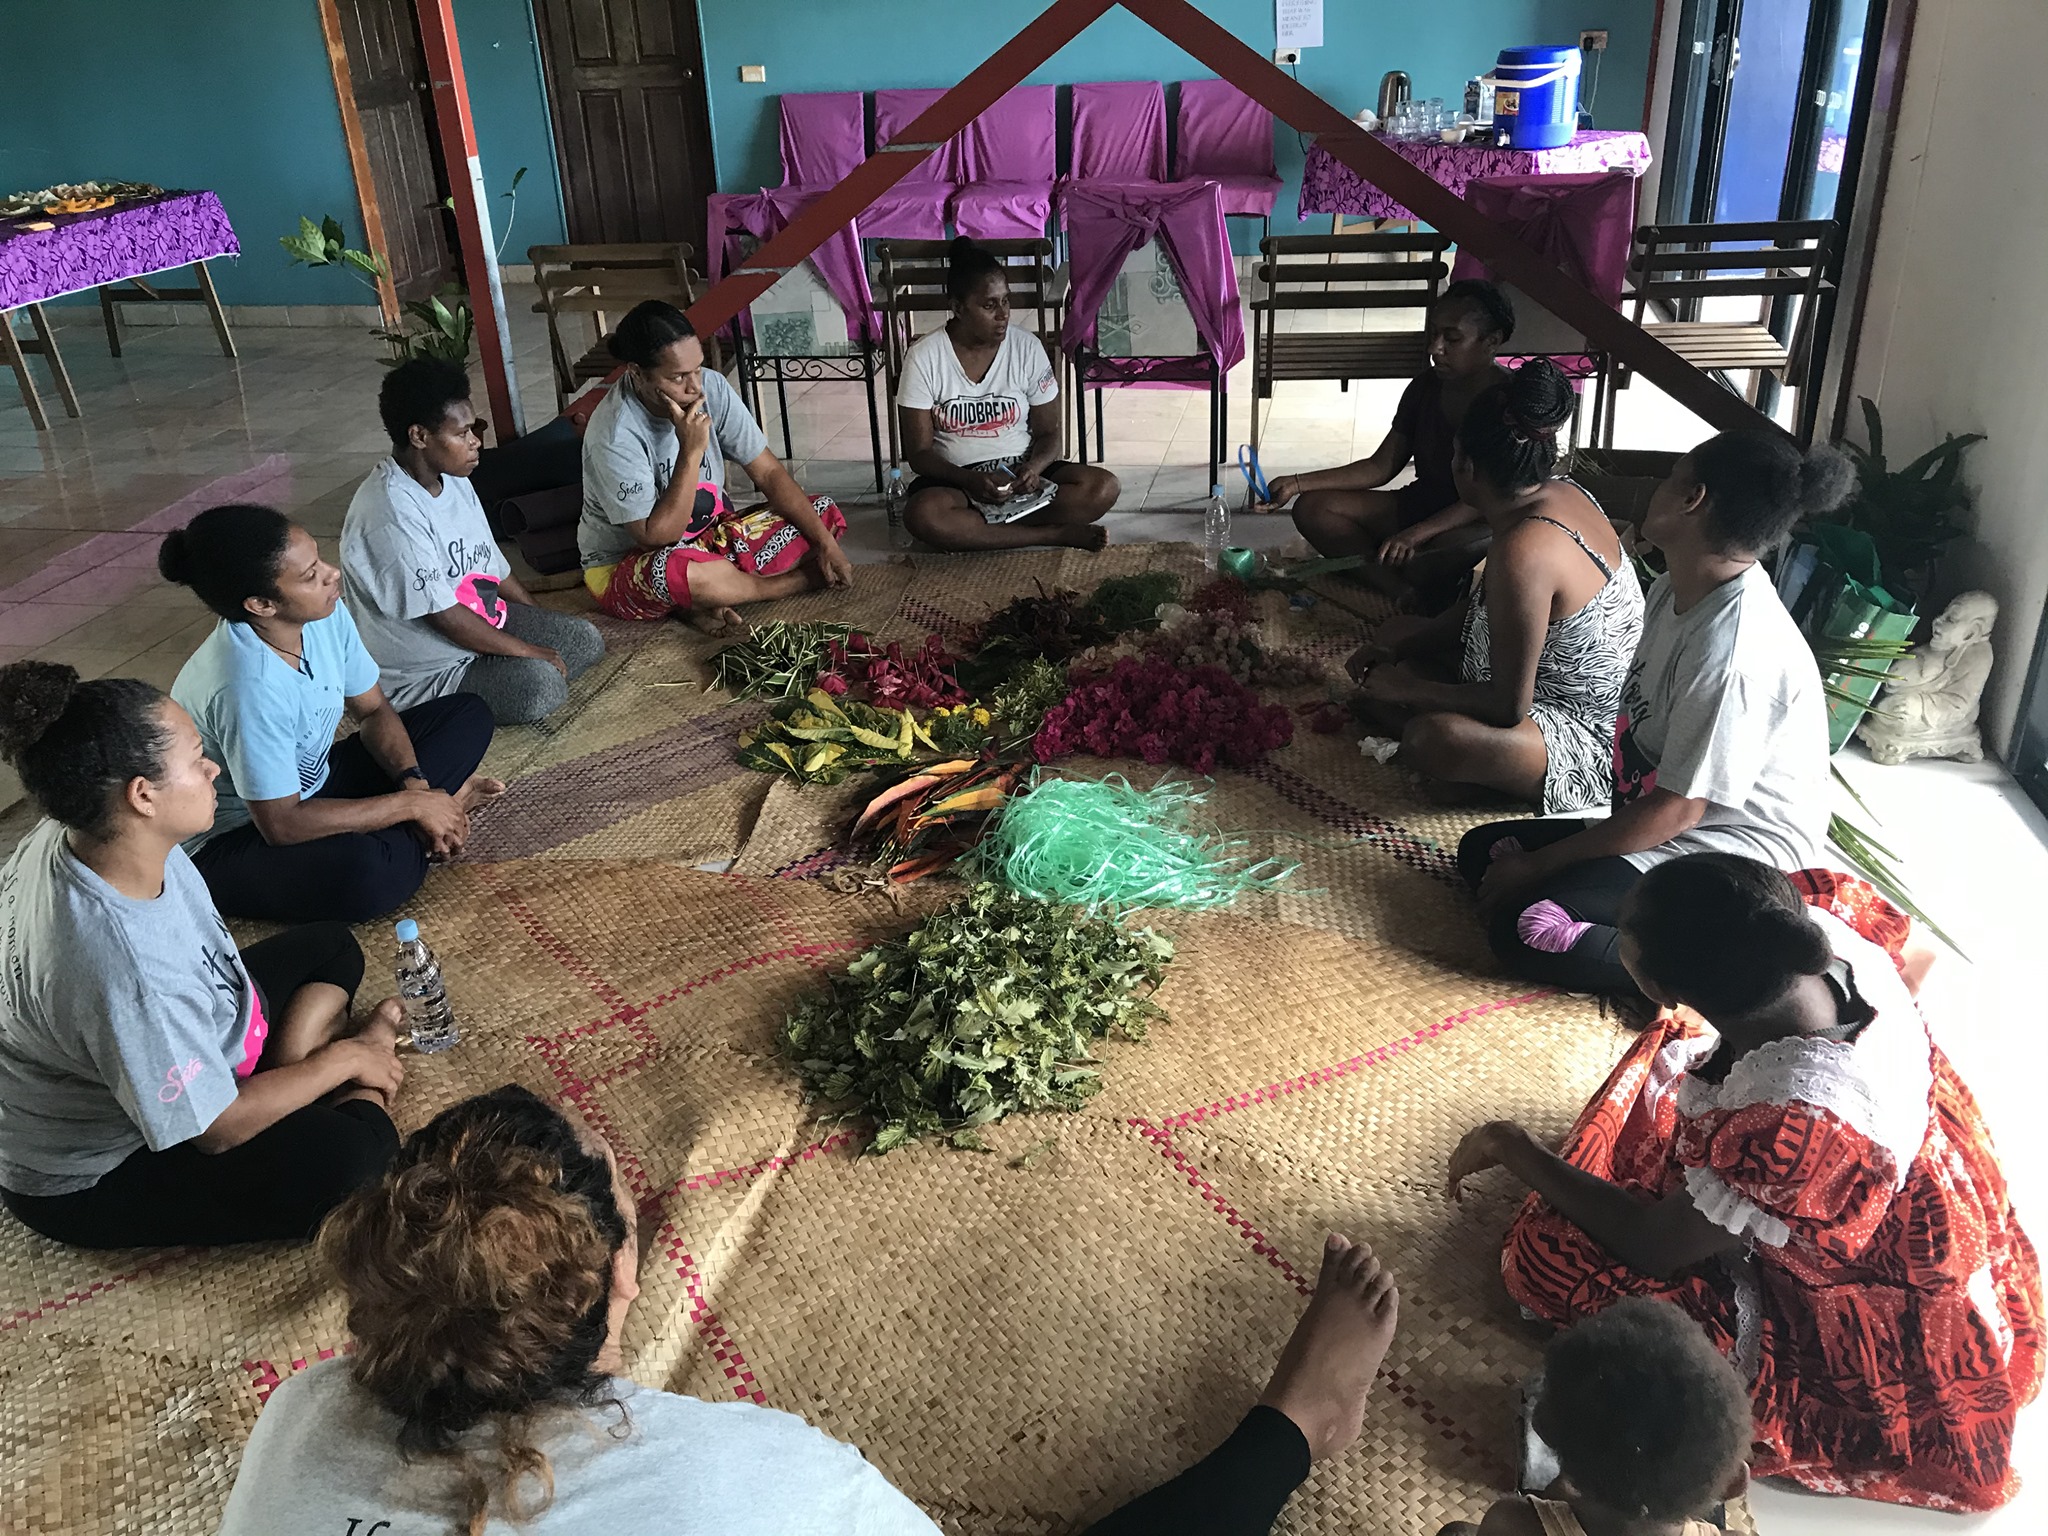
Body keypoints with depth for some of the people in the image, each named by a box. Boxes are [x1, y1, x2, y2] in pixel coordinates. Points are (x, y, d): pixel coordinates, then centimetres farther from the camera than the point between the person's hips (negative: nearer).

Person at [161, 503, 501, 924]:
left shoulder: (326, 614, -12)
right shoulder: (249, 684, -34)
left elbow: (373, 711, 3)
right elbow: (282, 824, -31)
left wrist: (415, 784, -15)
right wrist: (413, 804, -24)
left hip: (310, 786, 8)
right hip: (229, 839, -8)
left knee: (468, 715, 3)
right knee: (360, 870, -40)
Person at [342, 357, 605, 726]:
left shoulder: (452, 481, 3)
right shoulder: (390, 515, -28)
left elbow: (491, 561, 15)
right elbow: (444, 616, -27)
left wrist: (543, 620, 13)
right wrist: (532, 651, -20)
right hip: (423, 674, -10)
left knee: (586, 639, 4)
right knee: (541, 684, -28)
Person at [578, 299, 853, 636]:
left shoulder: (711, 388, -12)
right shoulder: (615, 435, -28)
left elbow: (769, 473, -5)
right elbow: (656, 537, -28)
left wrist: (826, 543, -13)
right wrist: (692, 450, -32)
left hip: (711, 536, 6)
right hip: (625, 567, -6)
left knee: (825, 514, -6)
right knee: (675, 571, -43)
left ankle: (708, 603, -16)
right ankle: (805, 578, -14)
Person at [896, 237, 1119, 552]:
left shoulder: (1027, 348, -2)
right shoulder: (924, 357, -8)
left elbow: (1048, 433, 4)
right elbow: (919, 454, -7)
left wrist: (1034, 467, -21)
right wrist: (971, 481, -26)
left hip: (1021, 471, 2)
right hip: (956, 478, -2)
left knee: (1103, 487, -24)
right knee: (922, 514, -38)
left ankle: (976, 524, -22)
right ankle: (1056, 533, -26)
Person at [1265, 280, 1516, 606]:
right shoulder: (1426, 387, 4)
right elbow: (1380, 467, 6)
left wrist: (1415, 535, -34)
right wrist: (1298, 483, -5)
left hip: (1479, 524, -8)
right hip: (1420, 506, 8)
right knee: (1312, 508, -10)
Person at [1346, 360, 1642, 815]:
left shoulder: (1524, 551, -32)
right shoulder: (1561, 493, -2)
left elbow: (1509, 705, -26)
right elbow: (1482, 608, 13)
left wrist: (1409, 690, -13)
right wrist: (1396, 647, 5)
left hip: (1594, 742, -10)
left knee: (1431, 739, -39)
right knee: (1397, 633, 16)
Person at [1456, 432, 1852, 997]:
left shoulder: (1733, 650, -27)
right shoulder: (1675, 591, 2)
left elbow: (1676, 808, -23)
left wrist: (1536, 866, -16)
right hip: (1668, 824, 10)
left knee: (1525, 929, -25)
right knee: (1481, 850, 5)